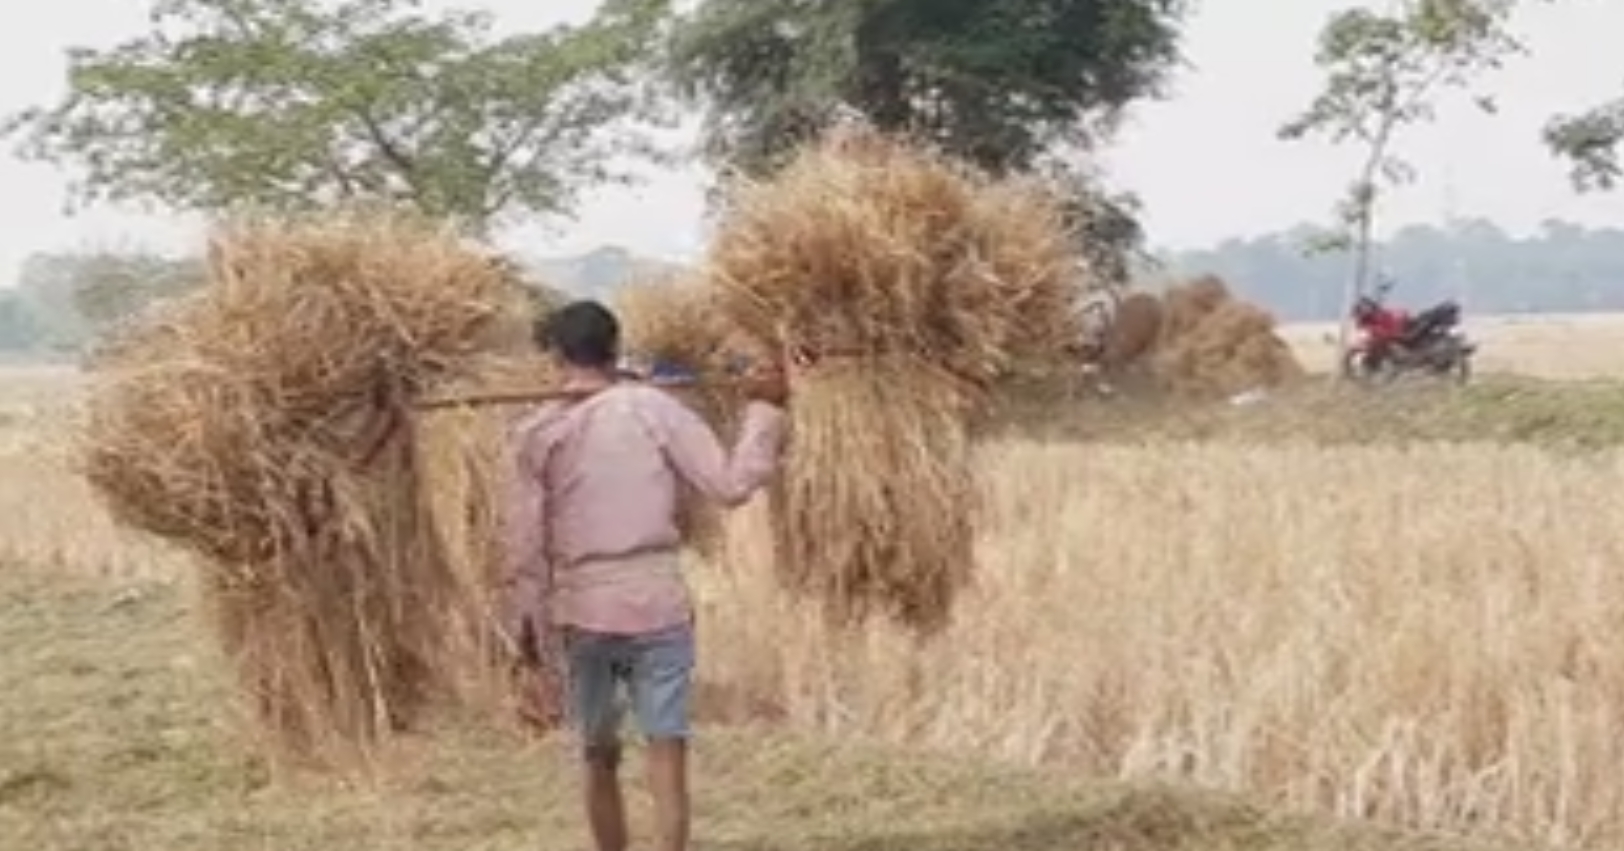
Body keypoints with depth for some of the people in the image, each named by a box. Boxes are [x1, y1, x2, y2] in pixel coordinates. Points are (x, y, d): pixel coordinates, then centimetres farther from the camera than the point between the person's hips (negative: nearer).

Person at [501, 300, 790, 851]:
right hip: (658, 607, -1)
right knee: (667, 757, -3)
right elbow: (730, 484, -6)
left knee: (600, 759, 15)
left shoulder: (536, 433, 0)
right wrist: (764, 410, 5)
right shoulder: (653, 409, -3)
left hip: (581, 614, 2)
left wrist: (526, 622, 11)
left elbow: (526, 544, 0)